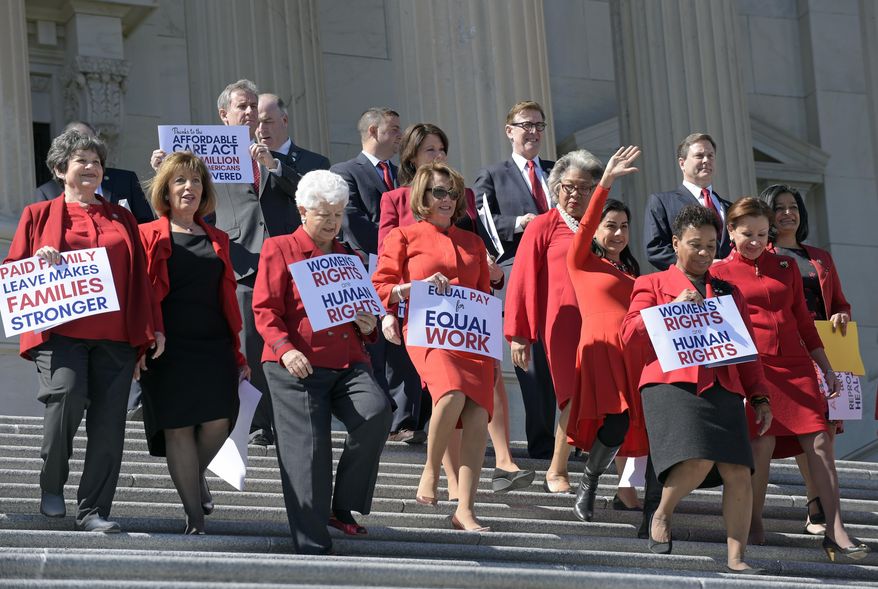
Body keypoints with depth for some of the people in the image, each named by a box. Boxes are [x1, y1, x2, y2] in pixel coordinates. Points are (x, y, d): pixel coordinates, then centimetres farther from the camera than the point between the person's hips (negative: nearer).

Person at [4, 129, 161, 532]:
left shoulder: (121, 218, 19)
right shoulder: (39, 215, 12)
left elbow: (141, 275, 18)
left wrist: (153, 328, 9)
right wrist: (39, 261, -9)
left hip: (114, 336, 3)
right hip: (60, 331, -3)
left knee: (109, 423, -4)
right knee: (66, 394, -26)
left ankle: (93, 511, 4)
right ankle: (51, 485, -5)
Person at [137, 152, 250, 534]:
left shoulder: (217, 241, 17)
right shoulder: (149, 236, 4)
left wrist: (238, 352, 13)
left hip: (214, 345, 3)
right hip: (169, 346, -3)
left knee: (218, 421, -9)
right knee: (178, 427, -5)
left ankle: (196, 475, 24)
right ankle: (195, 517, 2)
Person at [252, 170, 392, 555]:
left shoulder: (349, 258, 22)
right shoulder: (279, 249, 6)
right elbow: (265, 310, -1)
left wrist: (367, 326, 7)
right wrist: (285, 348, -18)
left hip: (349, 364, 4)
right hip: (297, 368, -4)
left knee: (376, 412, -24)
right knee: (308, 452, -8)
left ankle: (343, 507, -9)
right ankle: (312, 548, -2)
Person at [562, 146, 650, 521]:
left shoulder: (631, 271, 25)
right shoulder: (582, 261, 8)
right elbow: (585, 227, -9)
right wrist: (605, 183, -20)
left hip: (635, 351, 6)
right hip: (600, 348, -6)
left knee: (634, 423, -7)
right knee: (615, 422, -19)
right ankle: (588, 484, 0)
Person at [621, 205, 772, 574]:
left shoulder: (729, 292, 26)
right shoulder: (652, 284, 16)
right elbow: (629, 334, 3)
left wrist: (759, 397, 14)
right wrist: (673, 308, -6)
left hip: (723, 389, 4)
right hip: (672, 384, -4)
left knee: (738, 472, -10)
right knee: (697, 460, -25)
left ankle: (736, 558, -5)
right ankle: (662, 514, 3)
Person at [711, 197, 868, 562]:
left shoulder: (786, 266, 17)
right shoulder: (720, 272, 6)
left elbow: (803, 319, 19)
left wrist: (826, 367, 15)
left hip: (795, 363, 4)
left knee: (819, 441, -7)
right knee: (762, 441, -14)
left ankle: (835, 532, -8)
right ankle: (754, 526, 3)